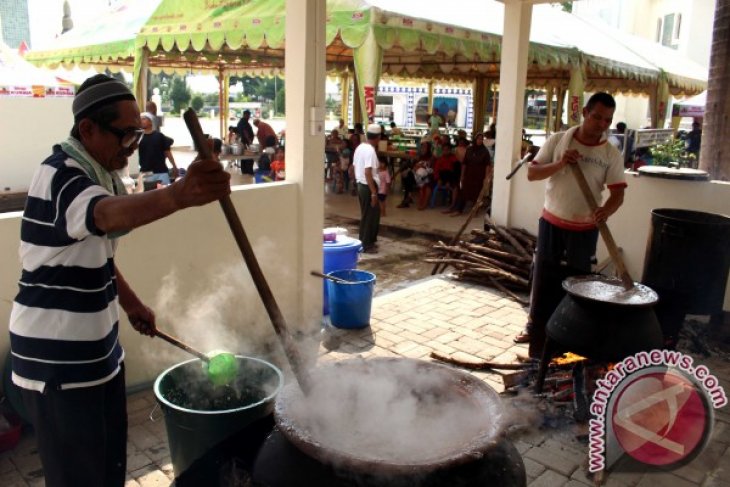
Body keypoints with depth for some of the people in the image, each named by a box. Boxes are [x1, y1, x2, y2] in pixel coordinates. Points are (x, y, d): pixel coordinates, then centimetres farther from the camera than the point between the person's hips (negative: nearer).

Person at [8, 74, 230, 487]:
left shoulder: (100, 171, 7)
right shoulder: (60, 175, -22)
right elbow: (109, 214, -47)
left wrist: (131, 303, 18)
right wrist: (178, 195, -64)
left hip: (98, 348, 9)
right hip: (58, 361, -9)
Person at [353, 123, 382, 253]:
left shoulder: (360, 147, 9)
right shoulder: (370, 151, -20)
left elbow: (355, 167, 15)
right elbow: (368, 173, -25)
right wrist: (374, 192, -23)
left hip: (360, 184, 9)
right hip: (368, 186, -9)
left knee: (373, 214, 19)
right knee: (369, 216, 0)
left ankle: (369, 240, 27)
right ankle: (366, 245, 8)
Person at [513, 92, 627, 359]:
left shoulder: (612, 154, -5)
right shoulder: (558, 140, -4)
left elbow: (618, 192, -8)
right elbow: (531, 173, -5)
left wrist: (607, 209, -30)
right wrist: (560, 163, -22)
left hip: (584, 230, 0)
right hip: (551, 223, 1)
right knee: (543, 278, 11)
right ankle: (536, 326, 28)